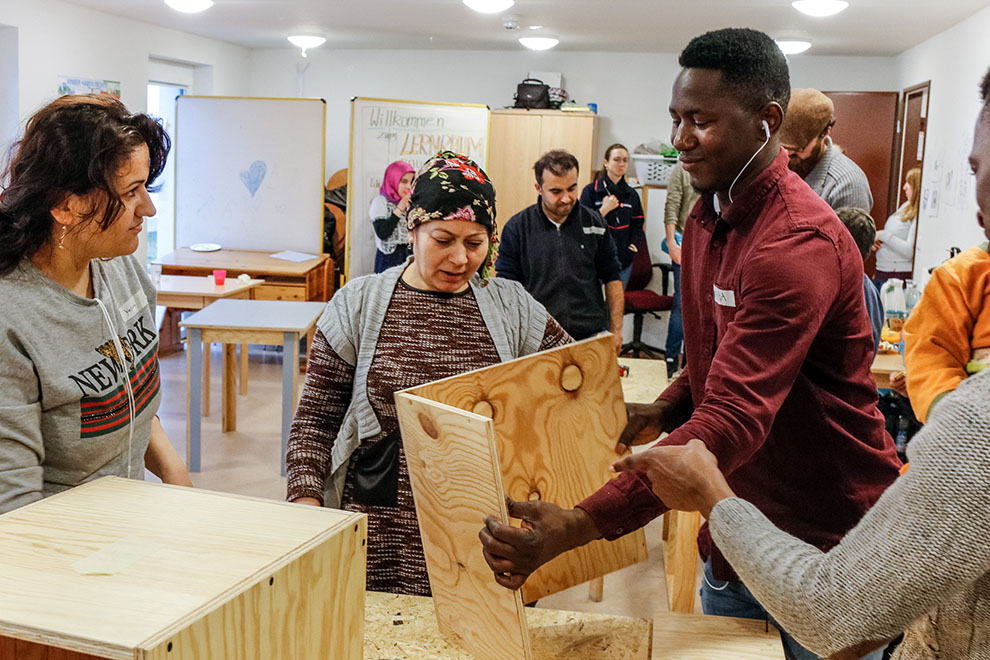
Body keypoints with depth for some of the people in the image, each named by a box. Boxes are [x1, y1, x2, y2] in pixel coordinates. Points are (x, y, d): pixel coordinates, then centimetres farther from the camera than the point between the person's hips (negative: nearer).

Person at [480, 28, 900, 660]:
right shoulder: (707, 216, 5)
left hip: (825, 542, -8)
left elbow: (734, 420, -34)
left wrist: (579, 526, -40)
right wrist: (666, 409, -3)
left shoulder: (799, 244, -25)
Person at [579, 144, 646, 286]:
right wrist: (604, 210, -14)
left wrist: (633, 245, 0)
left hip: (623, 259, 4)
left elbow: (637, 225, 17)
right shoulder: (591, 190, 0)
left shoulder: (632, 194, 13)